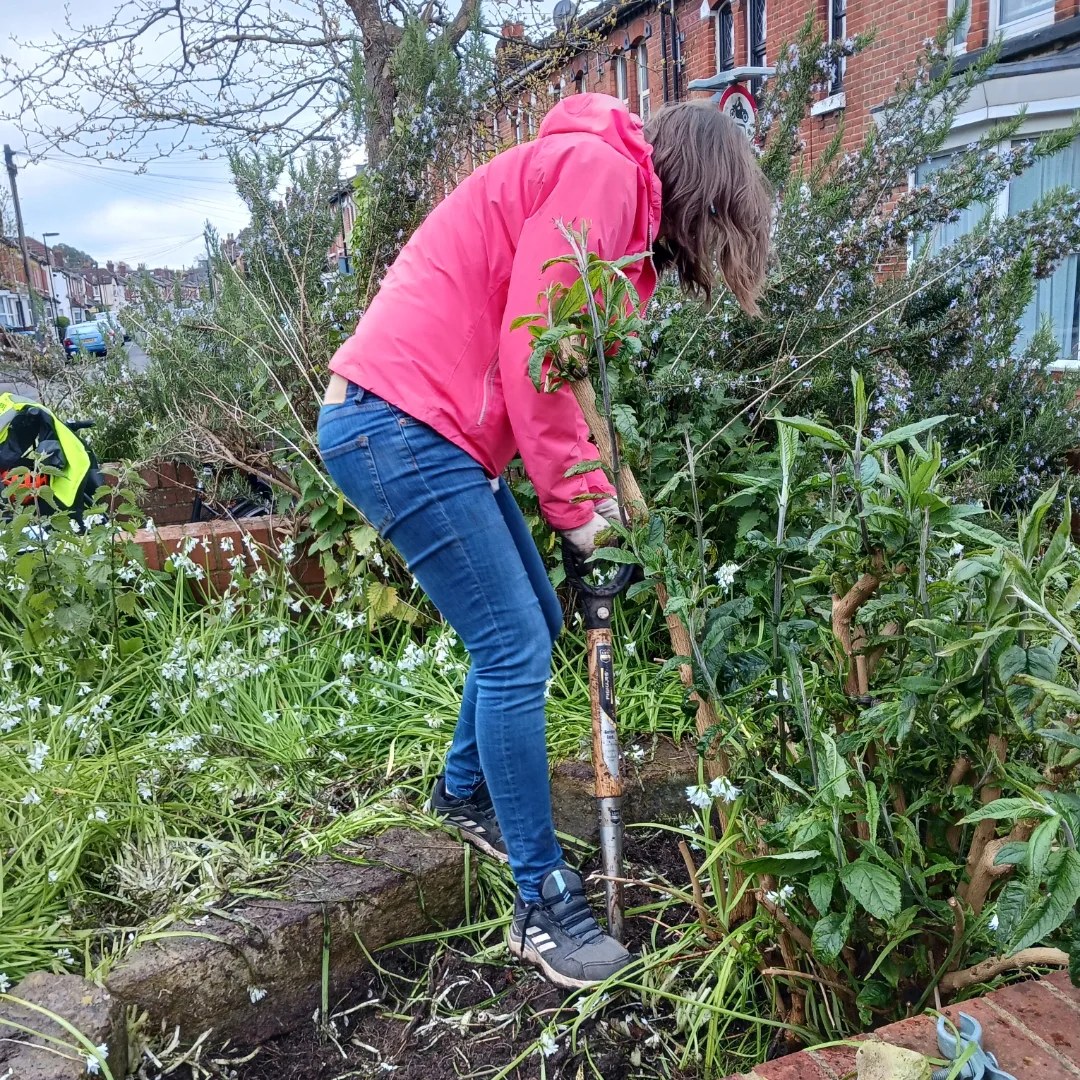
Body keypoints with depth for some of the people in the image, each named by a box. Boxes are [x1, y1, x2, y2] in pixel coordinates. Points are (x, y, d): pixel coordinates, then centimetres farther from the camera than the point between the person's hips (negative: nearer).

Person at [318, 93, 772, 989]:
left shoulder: (602, 183, 23)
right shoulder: (602, 169, -9)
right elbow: (531, 349, -18)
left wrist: (594, 488, 9)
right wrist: (577, 503, -9)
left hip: (424, 429, 10)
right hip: (399, 421, -10)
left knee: (532, 623, 15)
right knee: (516, 651, -8)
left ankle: (465, 792, 37)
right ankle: (544, 906, 6)